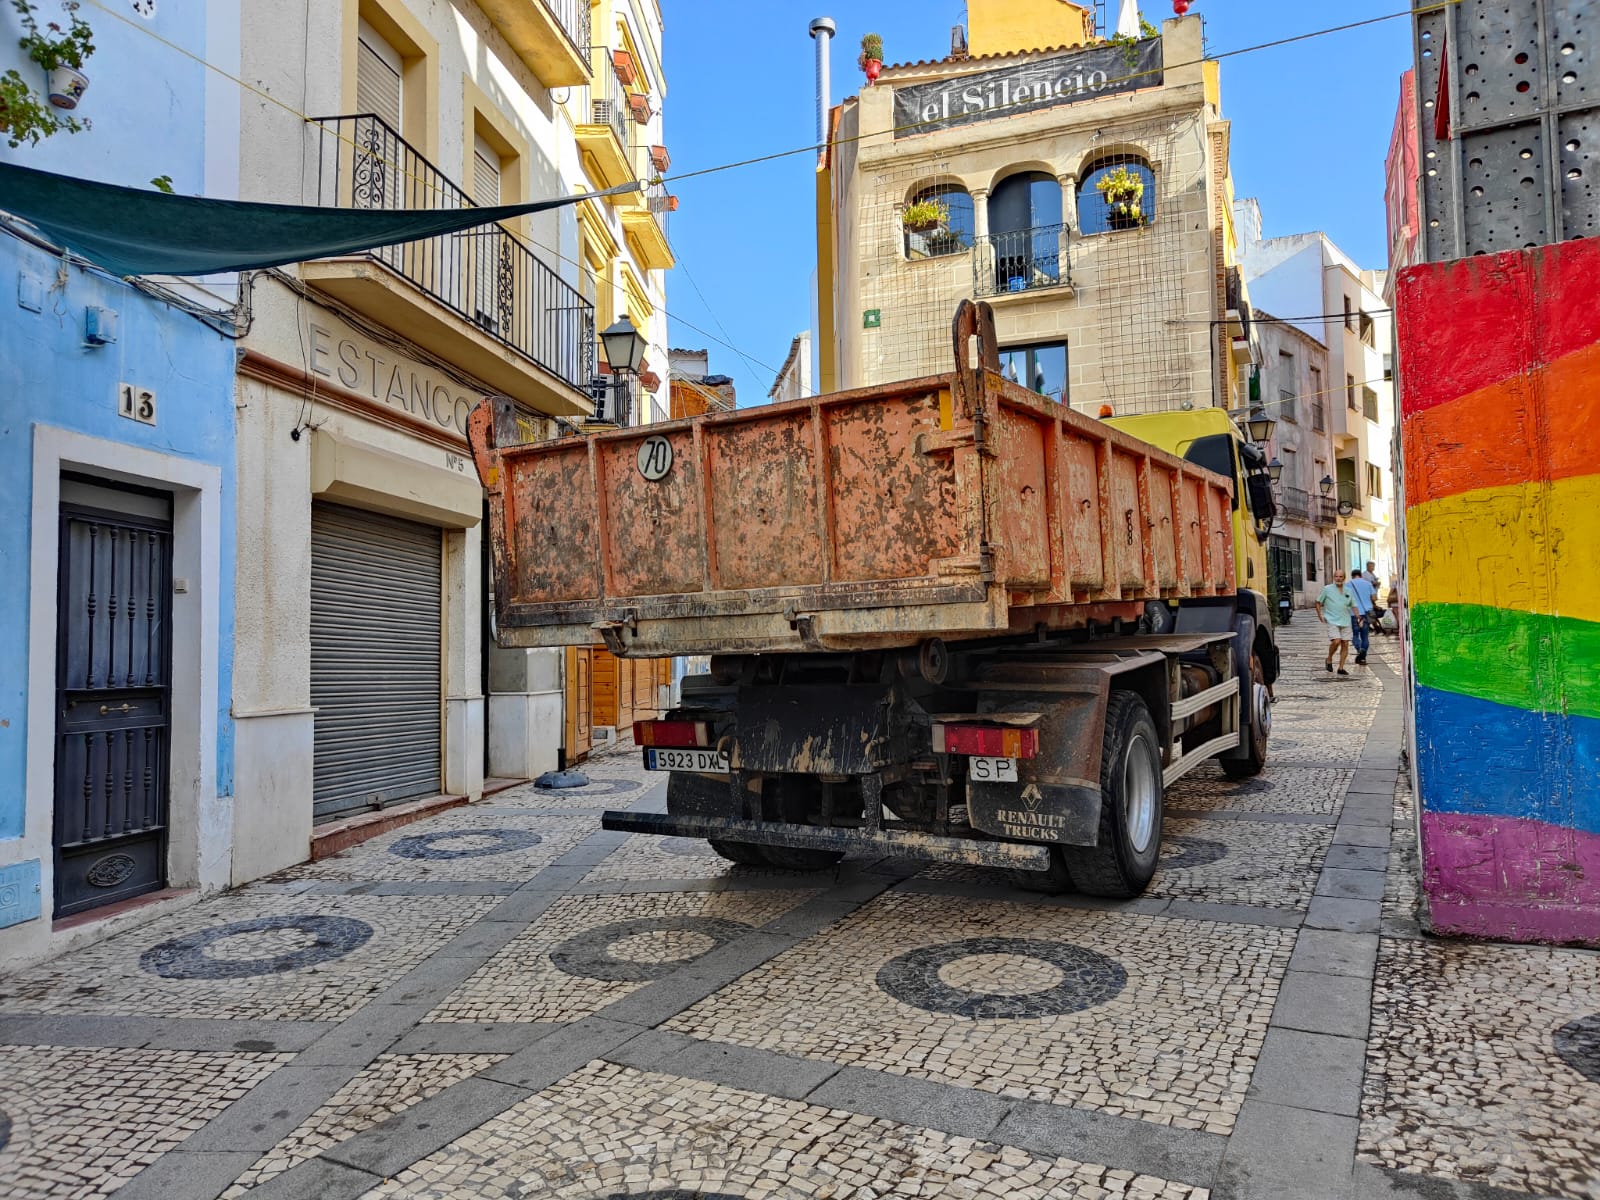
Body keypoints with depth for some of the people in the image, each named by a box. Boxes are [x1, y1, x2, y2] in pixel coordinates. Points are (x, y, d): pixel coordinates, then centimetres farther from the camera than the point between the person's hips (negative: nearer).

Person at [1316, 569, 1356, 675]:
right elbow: (1318, 602, 6)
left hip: (1345, 621, 4)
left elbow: (1353, 605, 19)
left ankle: (1341, 668, 9)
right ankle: (1329, 659, 7)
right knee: (1336, 641, -20)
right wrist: (1320, 615, -3)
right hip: (1332, 621, -4)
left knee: (1345, 644, 1)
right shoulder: (1327, 589, 0)